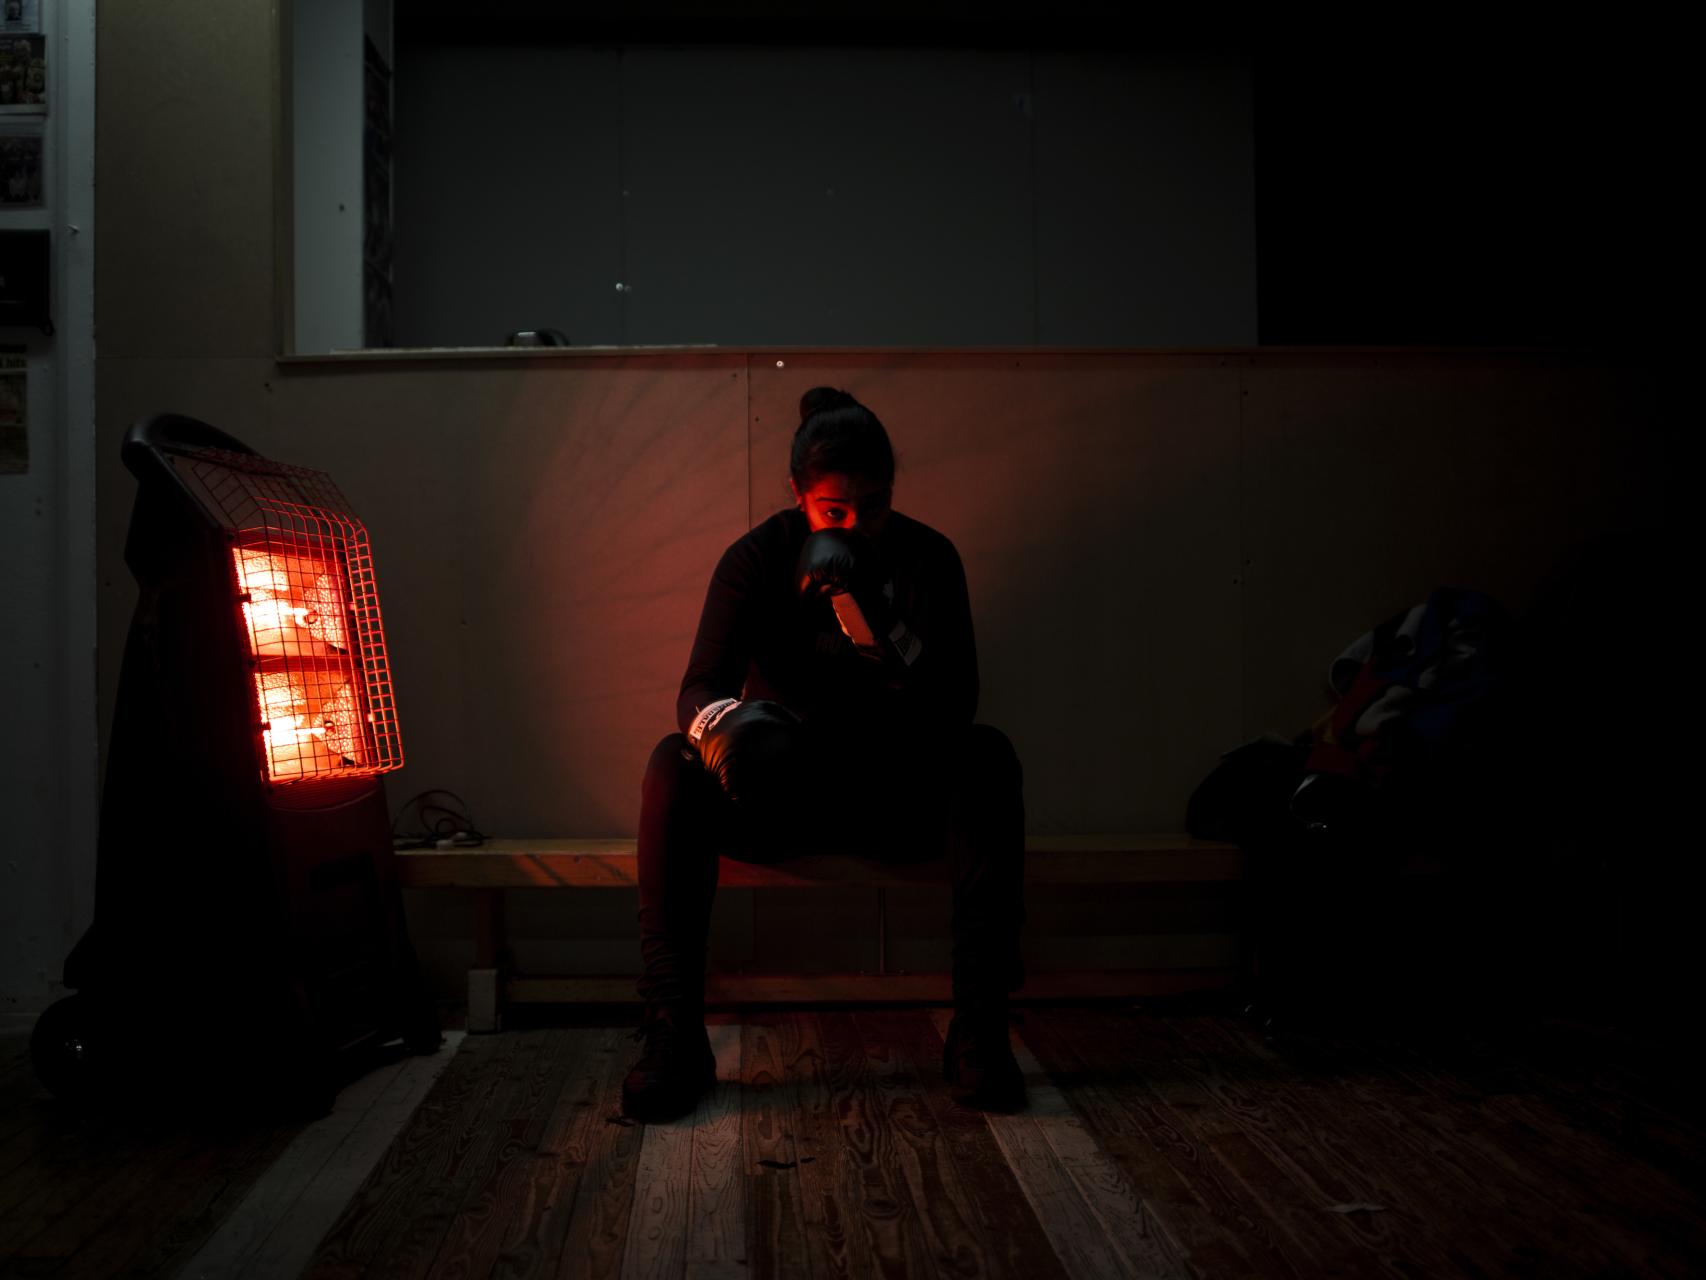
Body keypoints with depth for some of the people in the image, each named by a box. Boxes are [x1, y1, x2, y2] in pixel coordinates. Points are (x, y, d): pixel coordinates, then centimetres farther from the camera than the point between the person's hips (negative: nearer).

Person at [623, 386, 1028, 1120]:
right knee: (673, 765, -29)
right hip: (774, 795, 0)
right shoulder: (757, 559, -7)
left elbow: (956, 705, -14)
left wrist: (868, 614, -31)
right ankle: (676, 1034, -31)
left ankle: (979, 1027, -31)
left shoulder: (927, 557, -5)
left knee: (987, 756, -29)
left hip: (895, 795, 1)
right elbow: (700, 689, -17)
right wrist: (725, 728, -43)